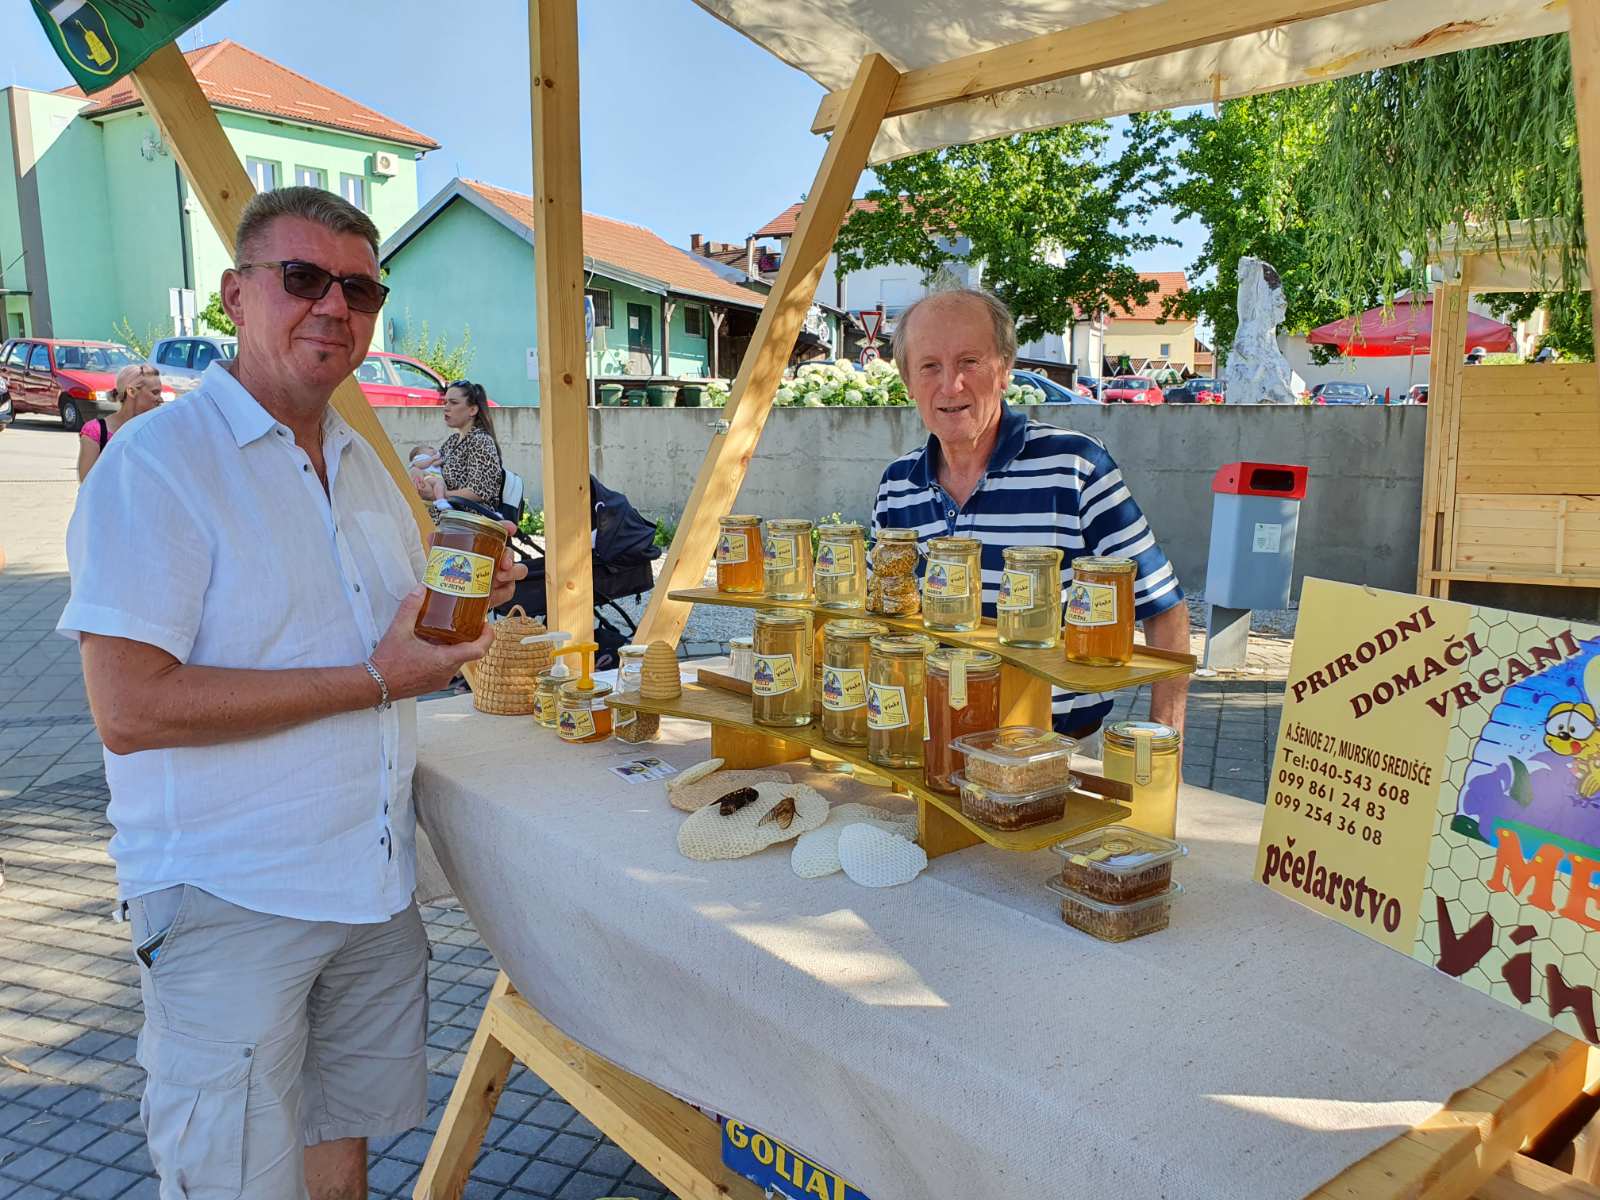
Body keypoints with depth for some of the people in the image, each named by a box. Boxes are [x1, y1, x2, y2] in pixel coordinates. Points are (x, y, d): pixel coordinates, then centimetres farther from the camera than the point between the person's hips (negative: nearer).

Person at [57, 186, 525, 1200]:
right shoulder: (156, 463, -15)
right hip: (229, 899, -7)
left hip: (374, 883, 7)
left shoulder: (363, 464, 11)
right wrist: (375, 679, -22)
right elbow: (130, 708, -23)